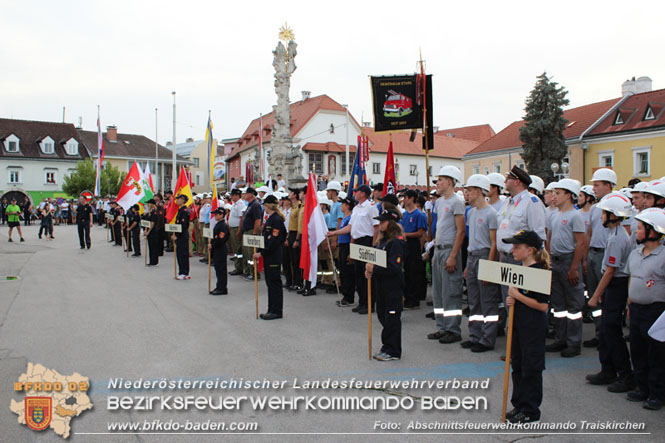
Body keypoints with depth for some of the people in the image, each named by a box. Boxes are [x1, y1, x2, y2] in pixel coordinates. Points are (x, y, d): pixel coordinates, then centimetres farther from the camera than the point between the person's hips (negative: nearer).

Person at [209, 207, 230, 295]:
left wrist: (212, 245, -14)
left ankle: (222, 289, 1)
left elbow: (220, 240, -24)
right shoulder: (218, 224, 14)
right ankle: (219, 287, 22)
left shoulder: (223, 226, -18)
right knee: (218, 269, 14)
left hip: (221, 251, -10)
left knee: (221, 270, -5)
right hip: (217, 251, 10)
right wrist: (211, 243, 7)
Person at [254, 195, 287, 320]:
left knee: (274, 282, -3)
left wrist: (262, 253, -20)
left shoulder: (276, 219, -16)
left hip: (274, 257, -10)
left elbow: (274, 241, -22)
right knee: (270, 282, 13)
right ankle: (272, 310, 21)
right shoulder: (271, 218, 14)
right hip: (269, 256, 10)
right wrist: (261, 252, 12)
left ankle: (276, 311, 4)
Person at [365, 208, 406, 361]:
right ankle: (387, 347, 29)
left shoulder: (397, 242, -17)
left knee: (392, 317, -1)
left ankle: (393, 351, 10)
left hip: (394, 287, -9)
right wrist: (369, 270, -3)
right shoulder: (382, 240, 11)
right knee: (382, 315, 16)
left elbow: (394, 267, -23)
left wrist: (374, 269, -23)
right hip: (381, 285, 9)